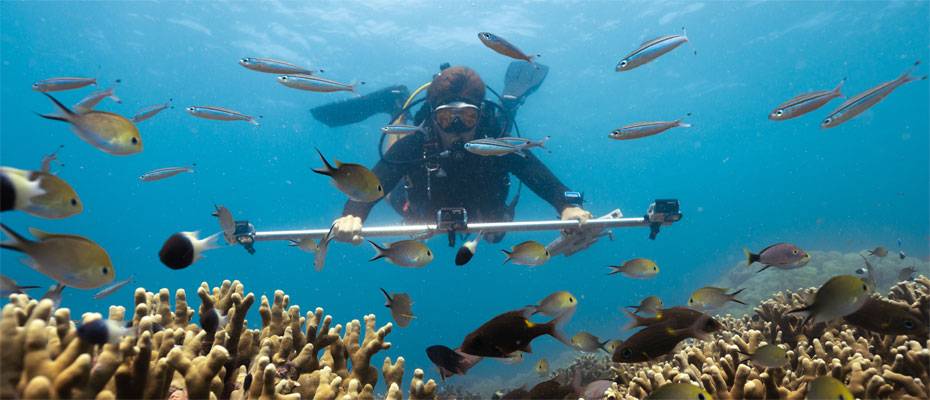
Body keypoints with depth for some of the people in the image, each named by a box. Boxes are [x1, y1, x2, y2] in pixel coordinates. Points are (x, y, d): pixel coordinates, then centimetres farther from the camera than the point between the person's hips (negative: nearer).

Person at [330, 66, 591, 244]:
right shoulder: (413, 148, -41)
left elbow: (543, 180, -45)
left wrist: (568, 206, -67)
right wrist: (352, 216, -70)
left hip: (482, 216, 1)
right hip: (426, 213, 0)